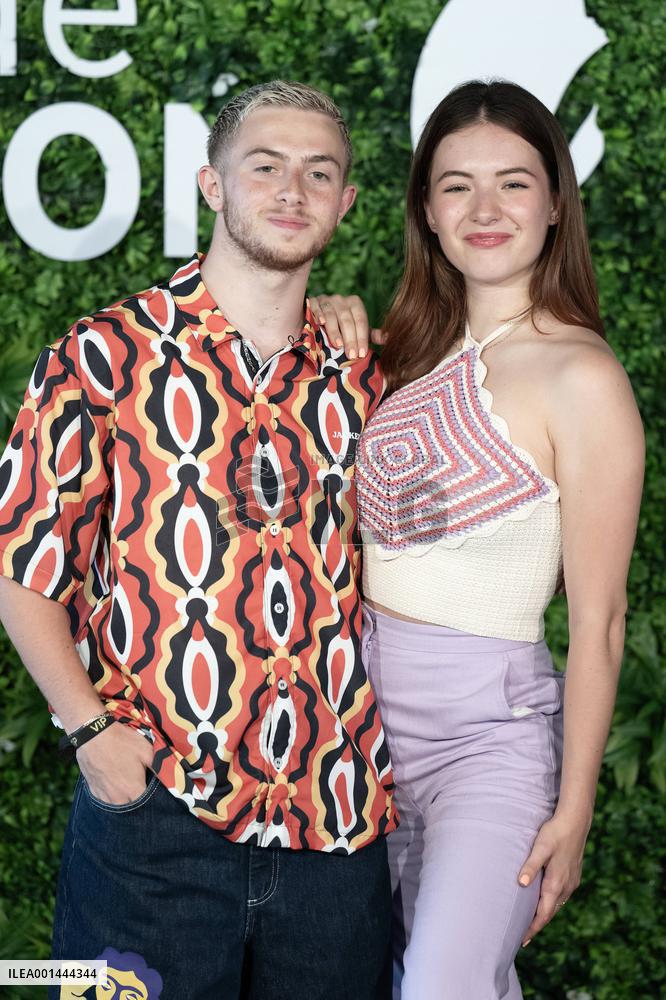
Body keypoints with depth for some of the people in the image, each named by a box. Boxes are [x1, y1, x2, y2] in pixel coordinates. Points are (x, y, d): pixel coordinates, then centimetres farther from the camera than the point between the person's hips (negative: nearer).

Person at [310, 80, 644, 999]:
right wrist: (332, 330, 4)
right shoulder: (416, 349, 7)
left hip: (488, 729, -6)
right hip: (372, 714, 6)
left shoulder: (581, 378, -13)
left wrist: (574, 810, -11)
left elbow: (598, 623, -12)